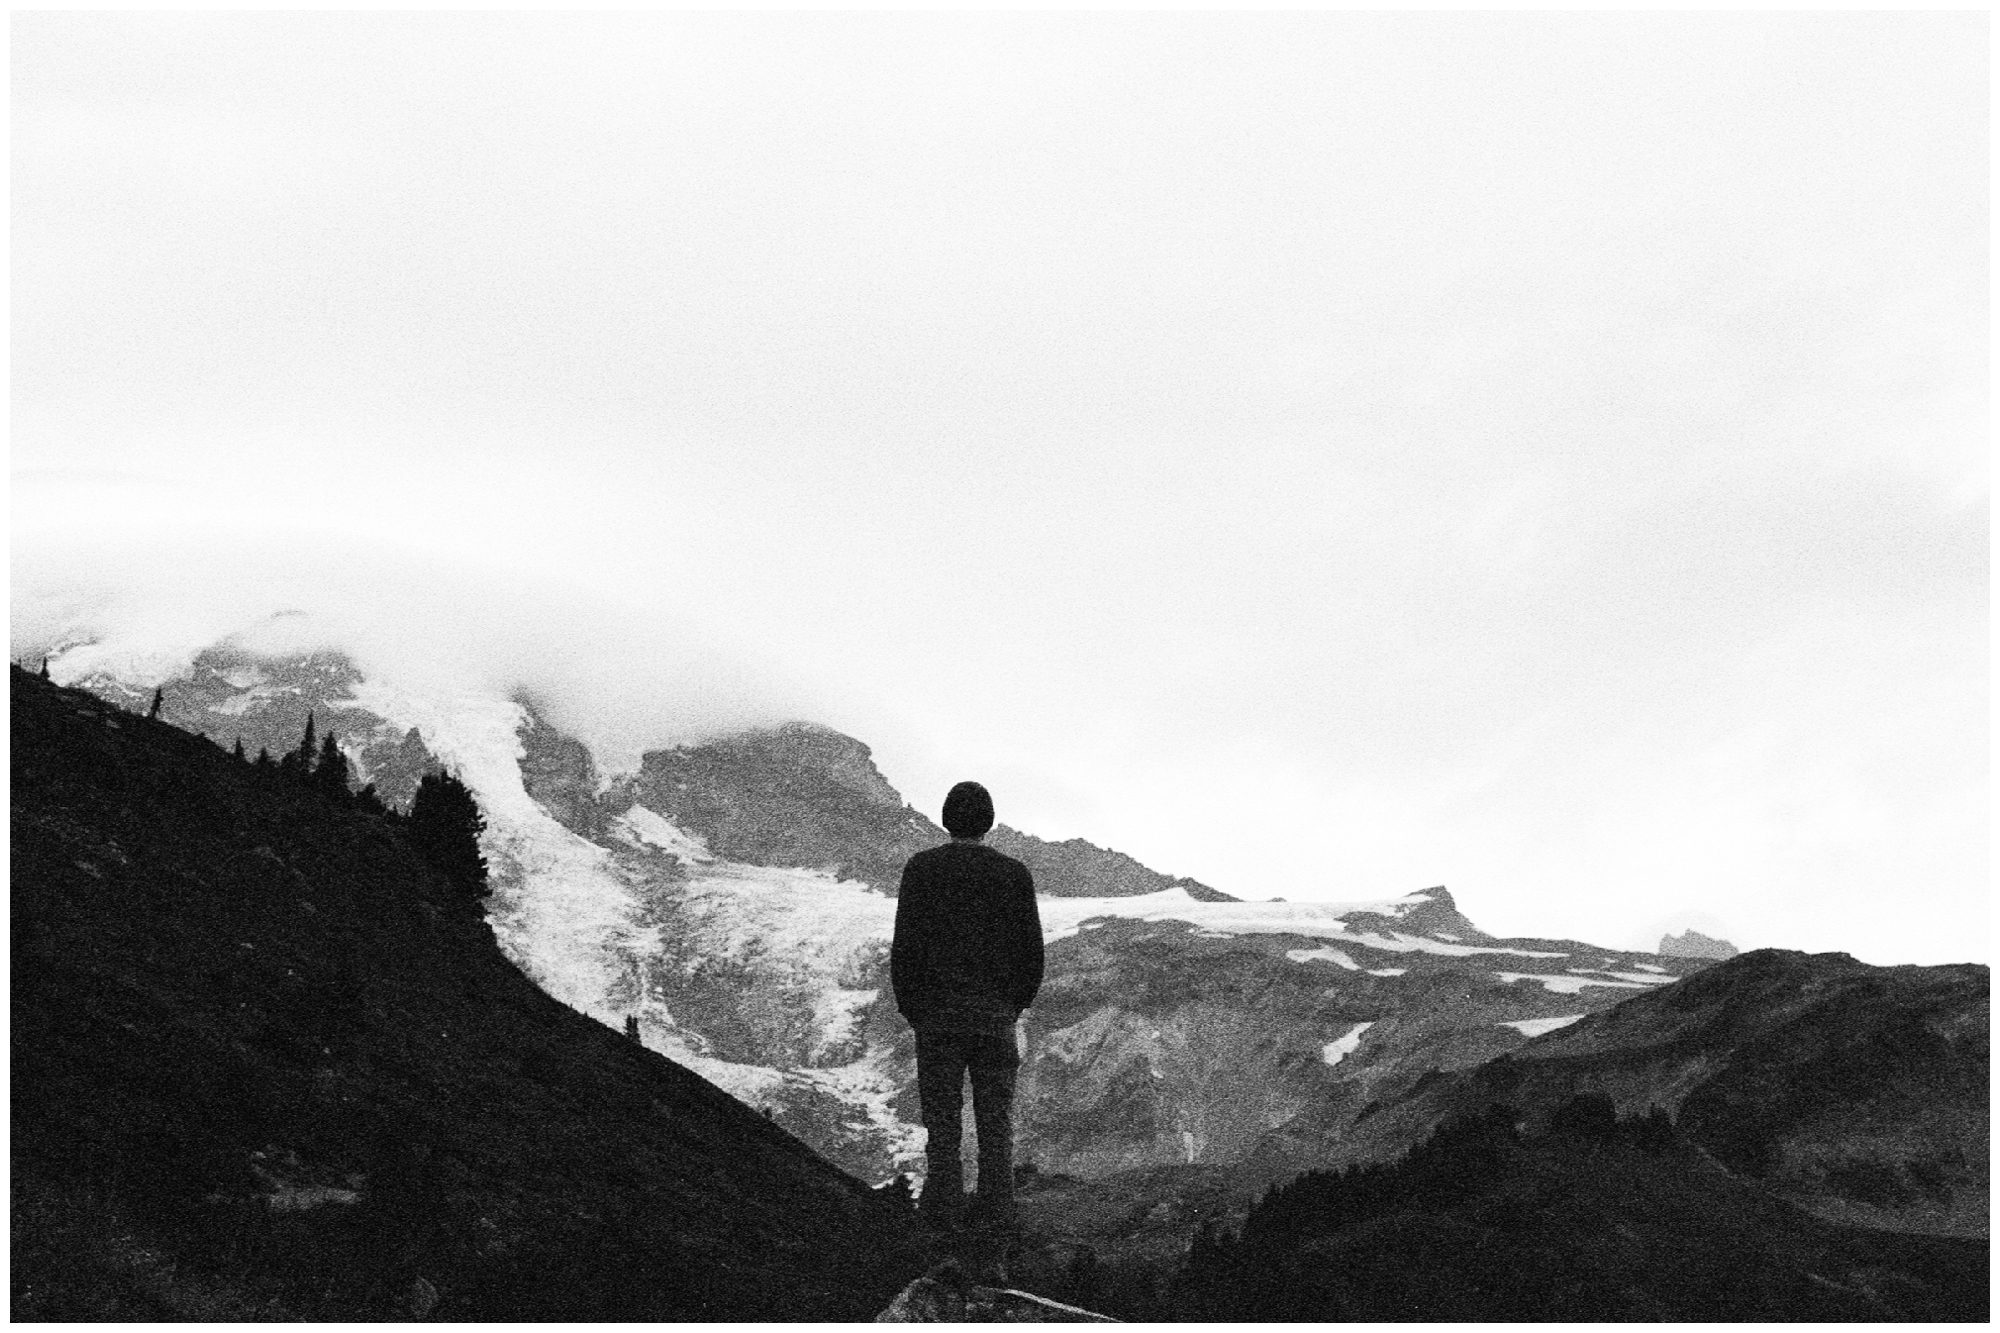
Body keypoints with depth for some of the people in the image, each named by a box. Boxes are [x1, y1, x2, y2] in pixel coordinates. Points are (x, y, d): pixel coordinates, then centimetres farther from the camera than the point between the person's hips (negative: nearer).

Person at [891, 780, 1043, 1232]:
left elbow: (905, 946, -5)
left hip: (938, 1012, -1)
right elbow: (1031, 950, 3)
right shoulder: (1014, 873, 2)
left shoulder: (922, 869, -3)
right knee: (995, 1117, 6)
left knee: (942, 1115, 4)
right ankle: (996, 1209, 5)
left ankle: (943, 1206, 1)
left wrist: (911, 1009, 5)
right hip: (997, 1015, 1)